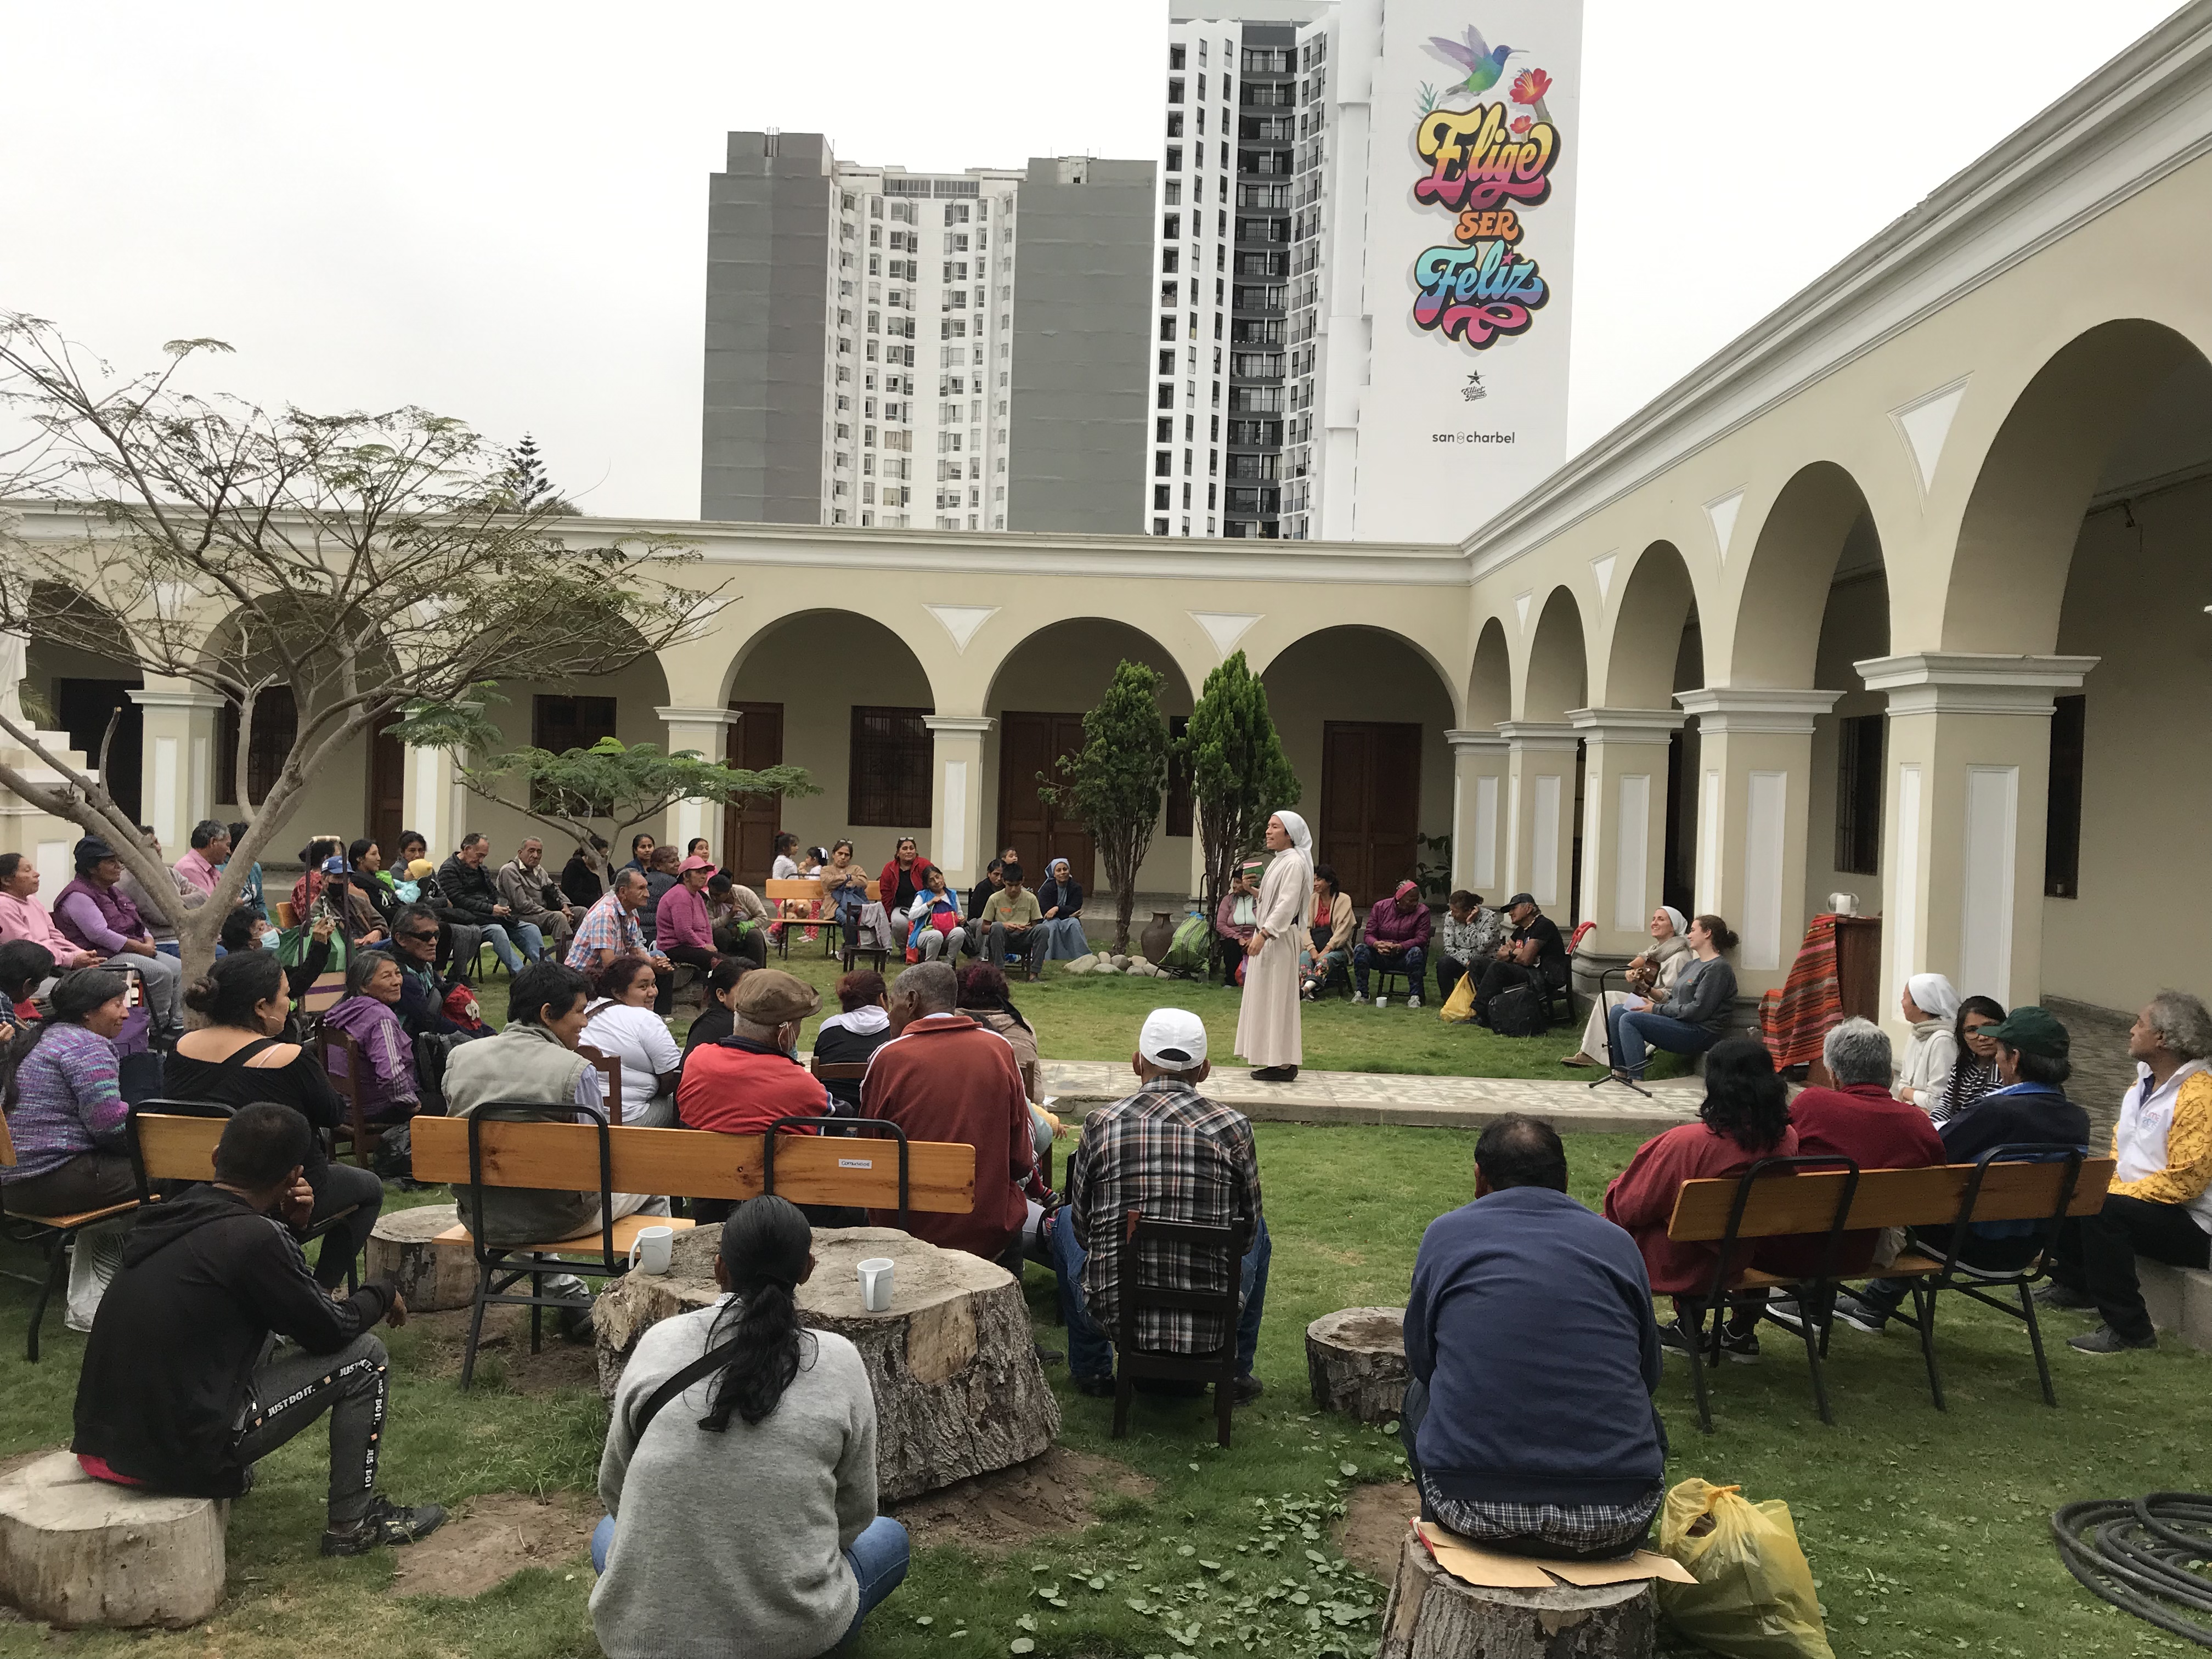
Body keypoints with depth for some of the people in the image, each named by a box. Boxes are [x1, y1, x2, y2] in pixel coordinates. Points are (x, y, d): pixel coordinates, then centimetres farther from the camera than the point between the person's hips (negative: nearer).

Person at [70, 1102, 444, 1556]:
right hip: (183, 1454, -8)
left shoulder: (174, 1214, 5)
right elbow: (331, 1330, -9)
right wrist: (383, 1293, 9)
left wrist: (289, 1227, 6)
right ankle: (354, 1522, 10)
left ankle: (232, 1473, 25)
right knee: (364, 1356, 2)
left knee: (264, 1337, 29)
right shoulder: (253, 1237, -19)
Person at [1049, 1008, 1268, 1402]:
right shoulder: (1234, 1127, -6)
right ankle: (1237, 1371, 35)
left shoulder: (1101, 1125, -6)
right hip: (1213, 1325, 0)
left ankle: (1090, 1369, 36)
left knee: (1063, 1220, 30)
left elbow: (1083, 1230, 5)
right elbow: (1246, 1231, 6)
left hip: (1114, 1317, 0)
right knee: (1258, 1226, 31)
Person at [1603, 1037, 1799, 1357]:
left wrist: (1617, 1186, 5)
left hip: (1680, 1268, -5)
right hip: (1741, 1262, 6)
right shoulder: (1787, 1139, -15)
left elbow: (1630, 1208, -18)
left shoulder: (1686, 1143, -31)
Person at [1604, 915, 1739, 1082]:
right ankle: (1620, 1073, -2)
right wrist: (1651, 1005, 0)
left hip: (1700, 1033, -10)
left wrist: (1657, 1009, -12)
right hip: (1679, 1024, 10)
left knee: (1629, 1019, -22)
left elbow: (1698, 1011, -19)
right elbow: (1673, 999, 20)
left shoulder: (1717, 968, -12)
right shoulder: (1691, 965, 20)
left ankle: (1636, 1079, -26)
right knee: (1618, 1011, 3)